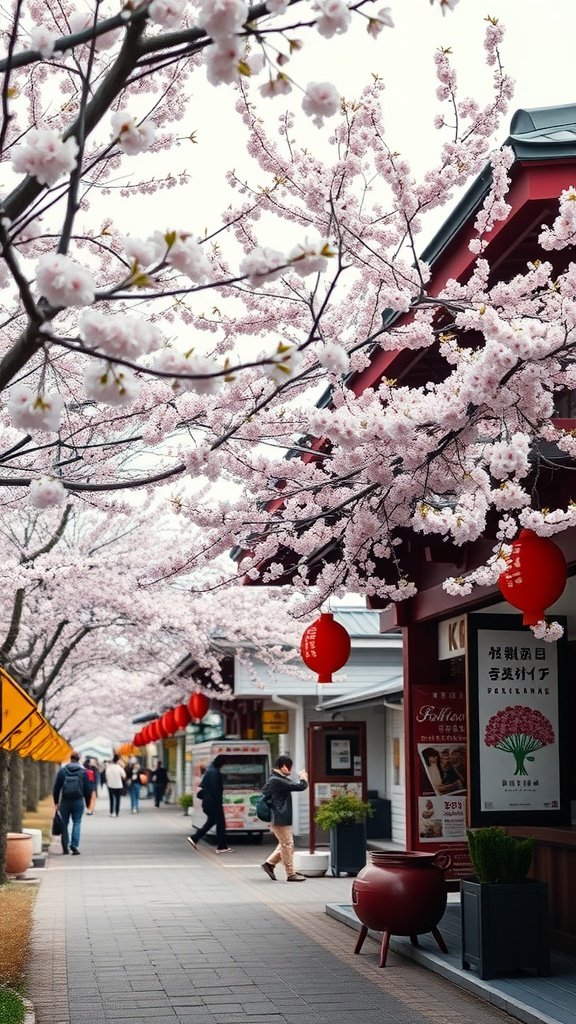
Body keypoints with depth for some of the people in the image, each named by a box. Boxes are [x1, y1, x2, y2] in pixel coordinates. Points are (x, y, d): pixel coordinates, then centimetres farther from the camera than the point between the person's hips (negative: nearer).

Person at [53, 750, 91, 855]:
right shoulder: (83, 772, 0)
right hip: (78, 801, 0)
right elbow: (87, 789, 2)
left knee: (64, 823, 9)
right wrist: (87, 803, 11)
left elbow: (56, 787, 2)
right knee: (77, 823, 4)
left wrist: (56, 802, 9)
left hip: (65, 801, 0)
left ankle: (65, 847, 10)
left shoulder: (62, 771, 1)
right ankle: (74, 846, -7)